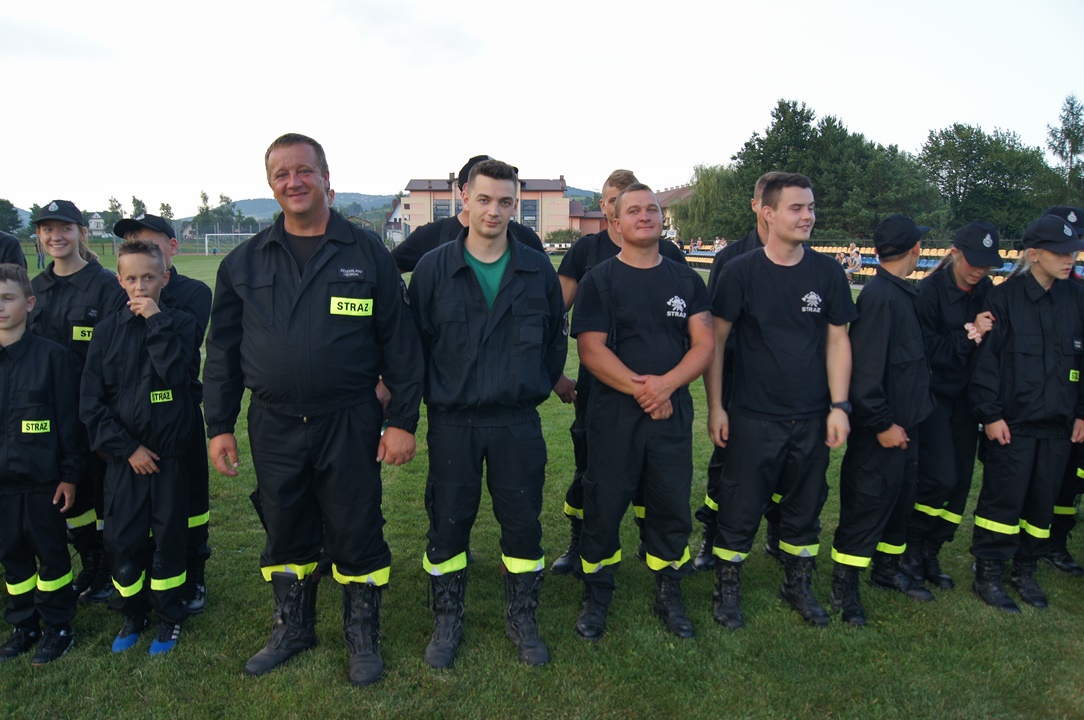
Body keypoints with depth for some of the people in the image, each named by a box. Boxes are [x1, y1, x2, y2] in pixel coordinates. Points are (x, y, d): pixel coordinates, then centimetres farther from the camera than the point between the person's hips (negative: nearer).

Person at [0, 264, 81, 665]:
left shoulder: (53, 356, -10)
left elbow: (69, 420, -8)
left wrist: (70, 474, -8)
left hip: (42, 479, -4)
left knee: (51, 553, 8)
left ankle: (58, 626, 23)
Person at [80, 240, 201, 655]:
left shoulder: (181, 324, -2)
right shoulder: (107, 332, 3)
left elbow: (180, 372, -21)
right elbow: (91, 402, 0)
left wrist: (156, 321, -17)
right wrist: (127, 449, -7)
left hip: (170, 455, -2)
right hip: (123, 459, 2)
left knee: (168, 539, 7)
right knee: (121, 541, 8)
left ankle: (169, 617, 25)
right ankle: (133, 615, 30)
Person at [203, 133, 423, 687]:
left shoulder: (367, 253, -1)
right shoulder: (244, 262, 6)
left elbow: (400, 342, -2)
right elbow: (222, 351, 10)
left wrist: (402, 420, -6)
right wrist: (219, 425, 6)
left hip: (349, 425, -3)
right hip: (273, 428, 3)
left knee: (356, 533, 6)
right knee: (285, 533, 16)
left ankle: (363, 636, 28)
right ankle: (292, 628, 38)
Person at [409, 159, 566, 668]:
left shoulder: (538, 270, 3)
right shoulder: (433, 268, -2)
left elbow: (556, 336, 13)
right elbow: (414, 340, 3)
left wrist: (539, 386, 9)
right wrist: (433, 396, 3)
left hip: (518, 421, 1)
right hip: (452, 422, -1)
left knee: (523, 522, 9)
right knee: (448, 522, 8)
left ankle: (521, 618, 29)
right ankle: (447, 621, 28)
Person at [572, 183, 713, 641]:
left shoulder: (686, 280, 9)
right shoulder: (600, 280, 0)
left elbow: (704, 343, 1)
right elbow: (590, 349, -9)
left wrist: (665, 383, -15)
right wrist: (639, 387, -18)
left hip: (673, 413, 3)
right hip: (613, 414, -2)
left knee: (673, 508, 10)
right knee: (604, 505, 5)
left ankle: (669, 595, 29)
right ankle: (596, 598, 23)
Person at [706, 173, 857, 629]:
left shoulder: (827, 273, 2)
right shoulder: (741, 271, -6)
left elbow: (838, 341, 6)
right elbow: (715, 341, -3)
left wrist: (839, 407, -1)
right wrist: (715, 406, -6)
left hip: (812, 419, 3)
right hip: (753, 416, -3)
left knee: (806, 507, 15)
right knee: (741, 508, 4)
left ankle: (798, 585, 35)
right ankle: (727, 587, 24)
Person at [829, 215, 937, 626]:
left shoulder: (902, 294, 10)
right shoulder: (879, 297, -20)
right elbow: (866, 369, -25)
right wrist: (883, 424, -21)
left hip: (904, 423, 10)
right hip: (881, 430, -10)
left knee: (900, 497, 20)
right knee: (867, 504, 0)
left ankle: (886, 568, 37)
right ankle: (844, 587, 13)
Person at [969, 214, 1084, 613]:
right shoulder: (1004, 297, -8)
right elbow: (986, 359, -9)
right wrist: (990, 414, -12)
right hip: (1011, 423, -5)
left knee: (1043, 501, 12)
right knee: (1002, 499, 1)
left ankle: (1025, 570, 27)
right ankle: (987, 573, 14)